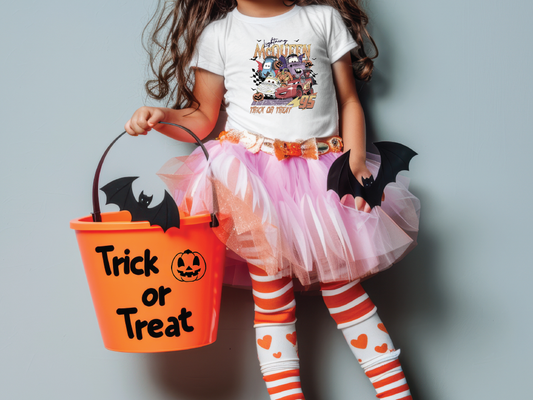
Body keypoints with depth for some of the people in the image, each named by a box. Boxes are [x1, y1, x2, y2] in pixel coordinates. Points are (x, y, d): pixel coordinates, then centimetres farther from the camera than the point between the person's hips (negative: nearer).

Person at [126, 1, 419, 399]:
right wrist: (161, 117, -9)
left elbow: (349, 101, 10)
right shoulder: (216, 34, 6)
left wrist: (356, 161, -3)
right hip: (252, 178, -1)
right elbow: (203, 119, 10)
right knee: (271, 291, -3)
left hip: (320, 171, 1)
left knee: (341, 282, 1)